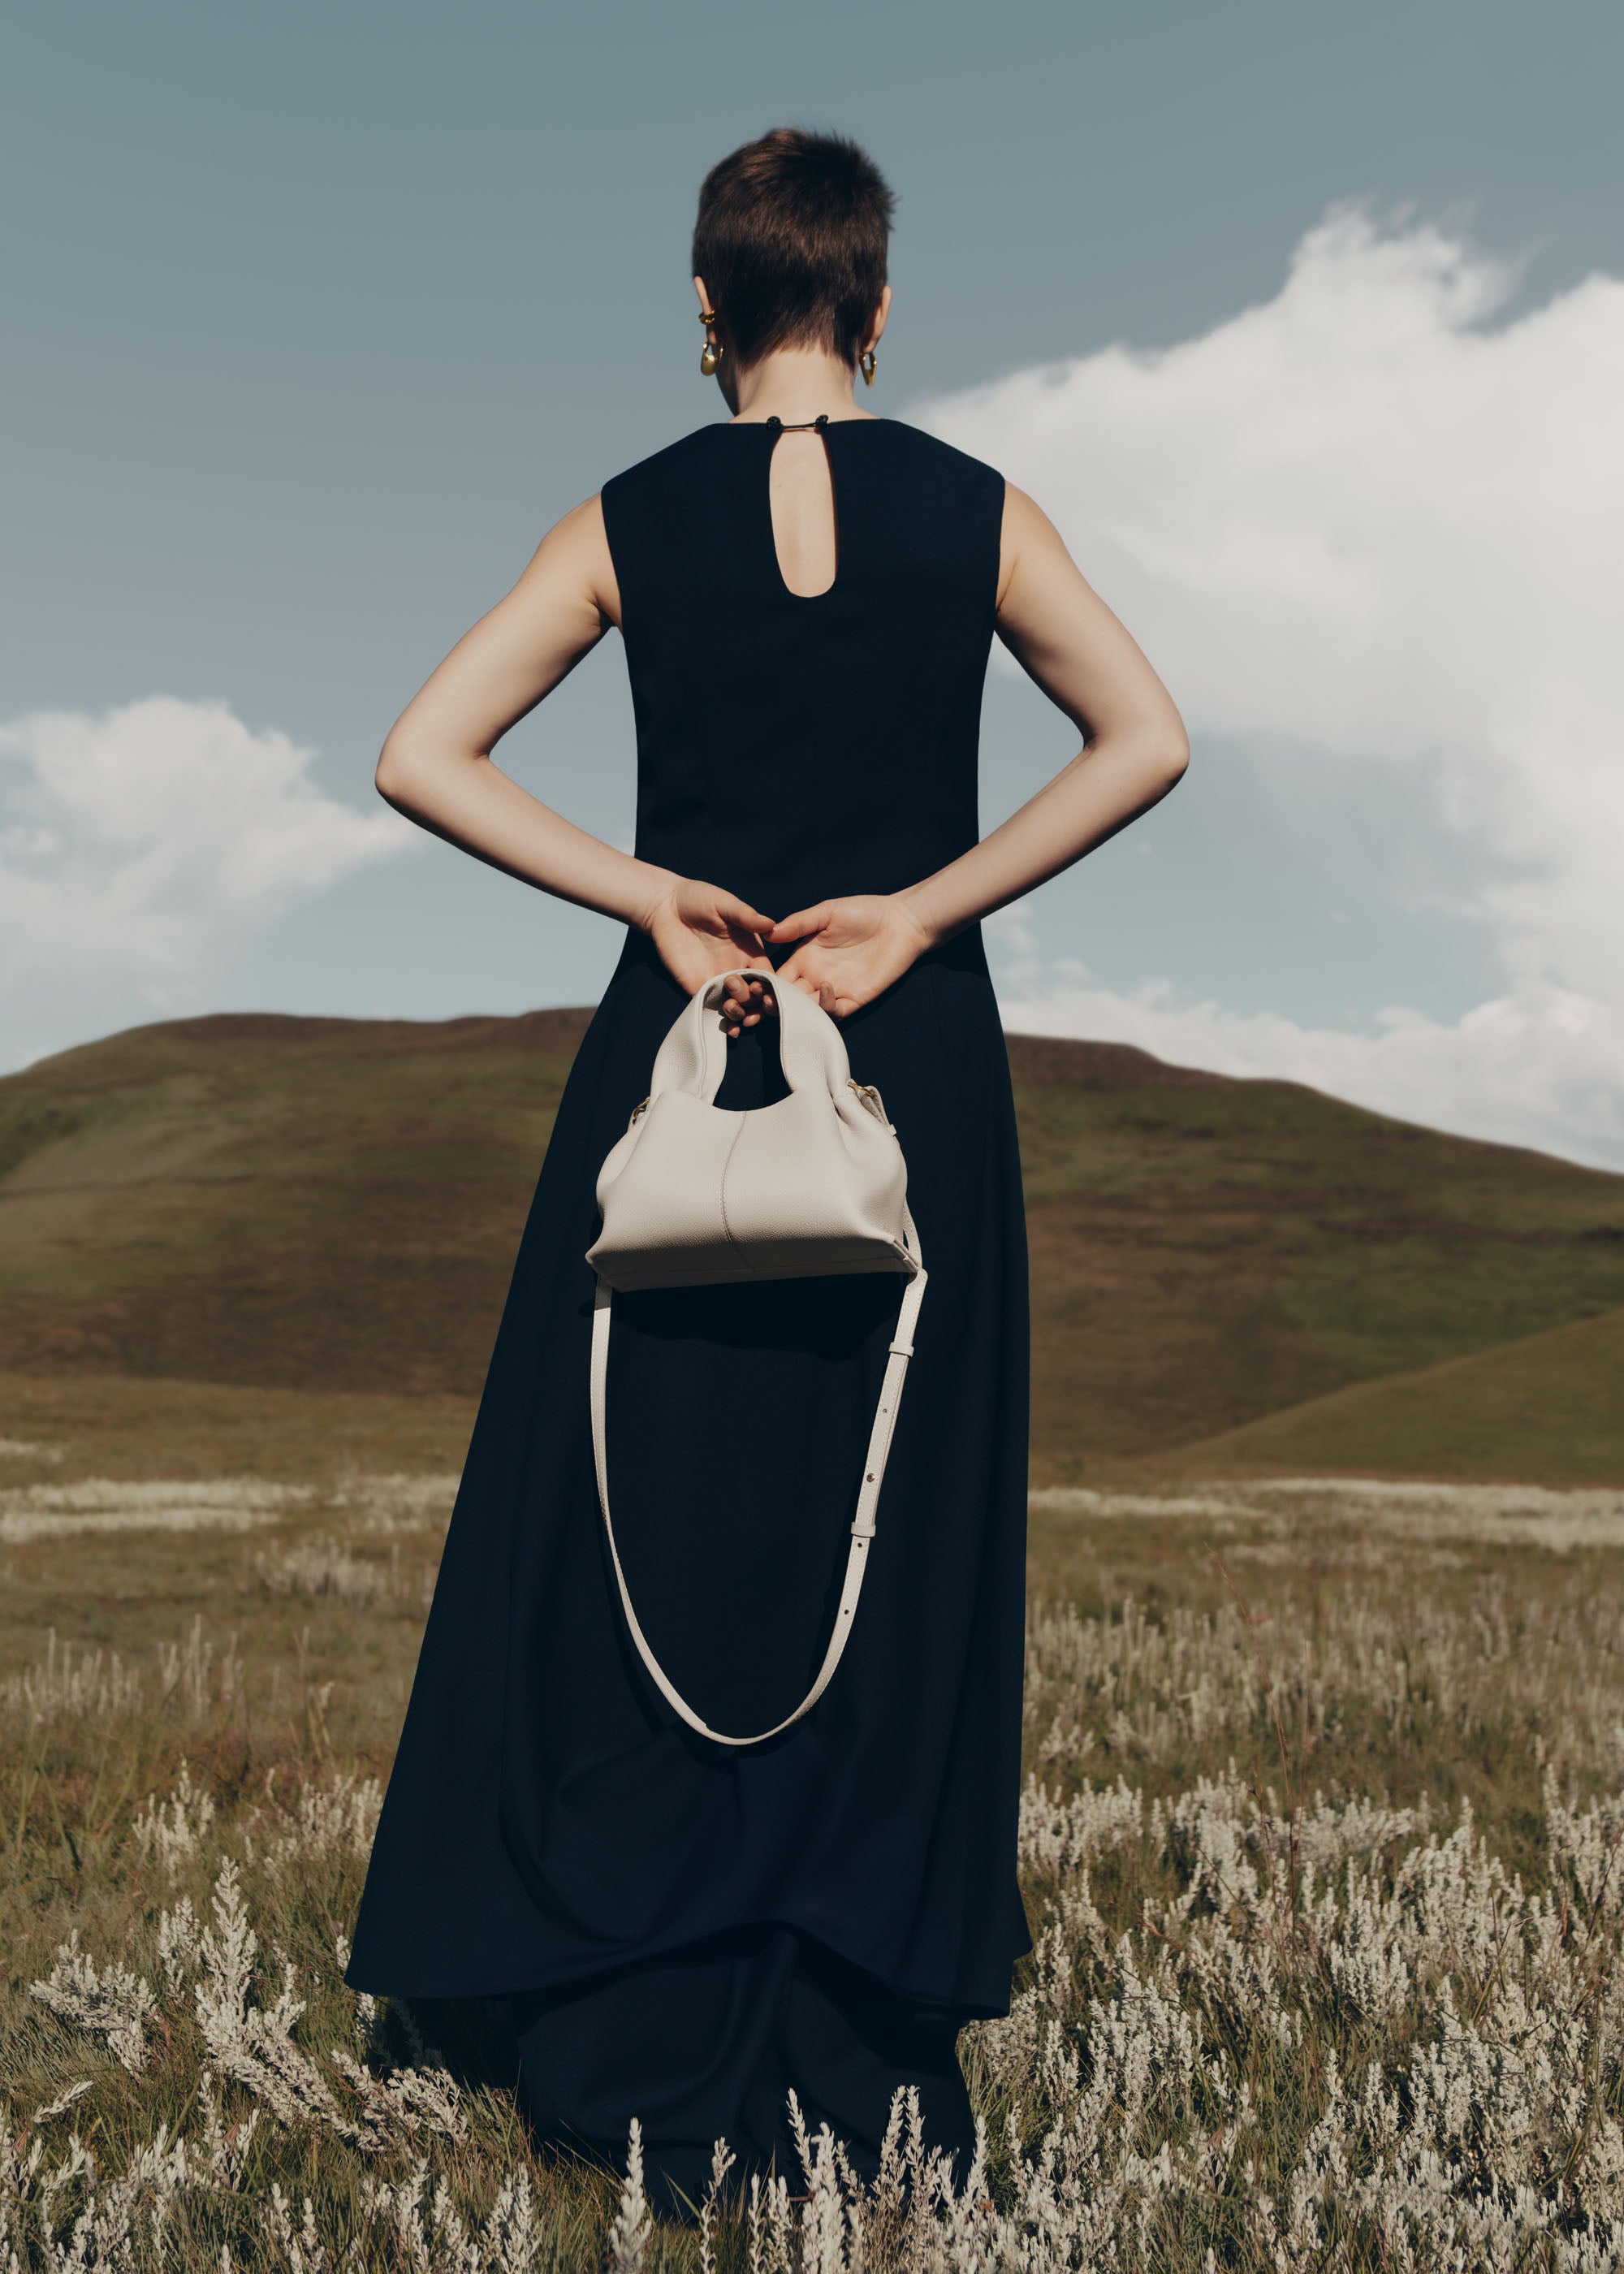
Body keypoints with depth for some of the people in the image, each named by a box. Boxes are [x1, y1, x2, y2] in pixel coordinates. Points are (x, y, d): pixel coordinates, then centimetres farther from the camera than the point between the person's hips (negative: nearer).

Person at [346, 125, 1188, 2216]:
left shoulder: (631, 520, 2)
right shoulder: (974, 512, 3)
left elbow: (421, 757, -4)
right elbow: (1148, 740, -1)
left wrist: (650, 900, -5)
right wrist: (926, 911, -5)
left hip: (678, 1048, 0)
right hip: (920, 1058, 1)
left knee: (648, 1535, 8)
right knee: (900, 1544, 8)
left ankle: (642, 2054, 15)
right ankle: (872, 2064, 17)